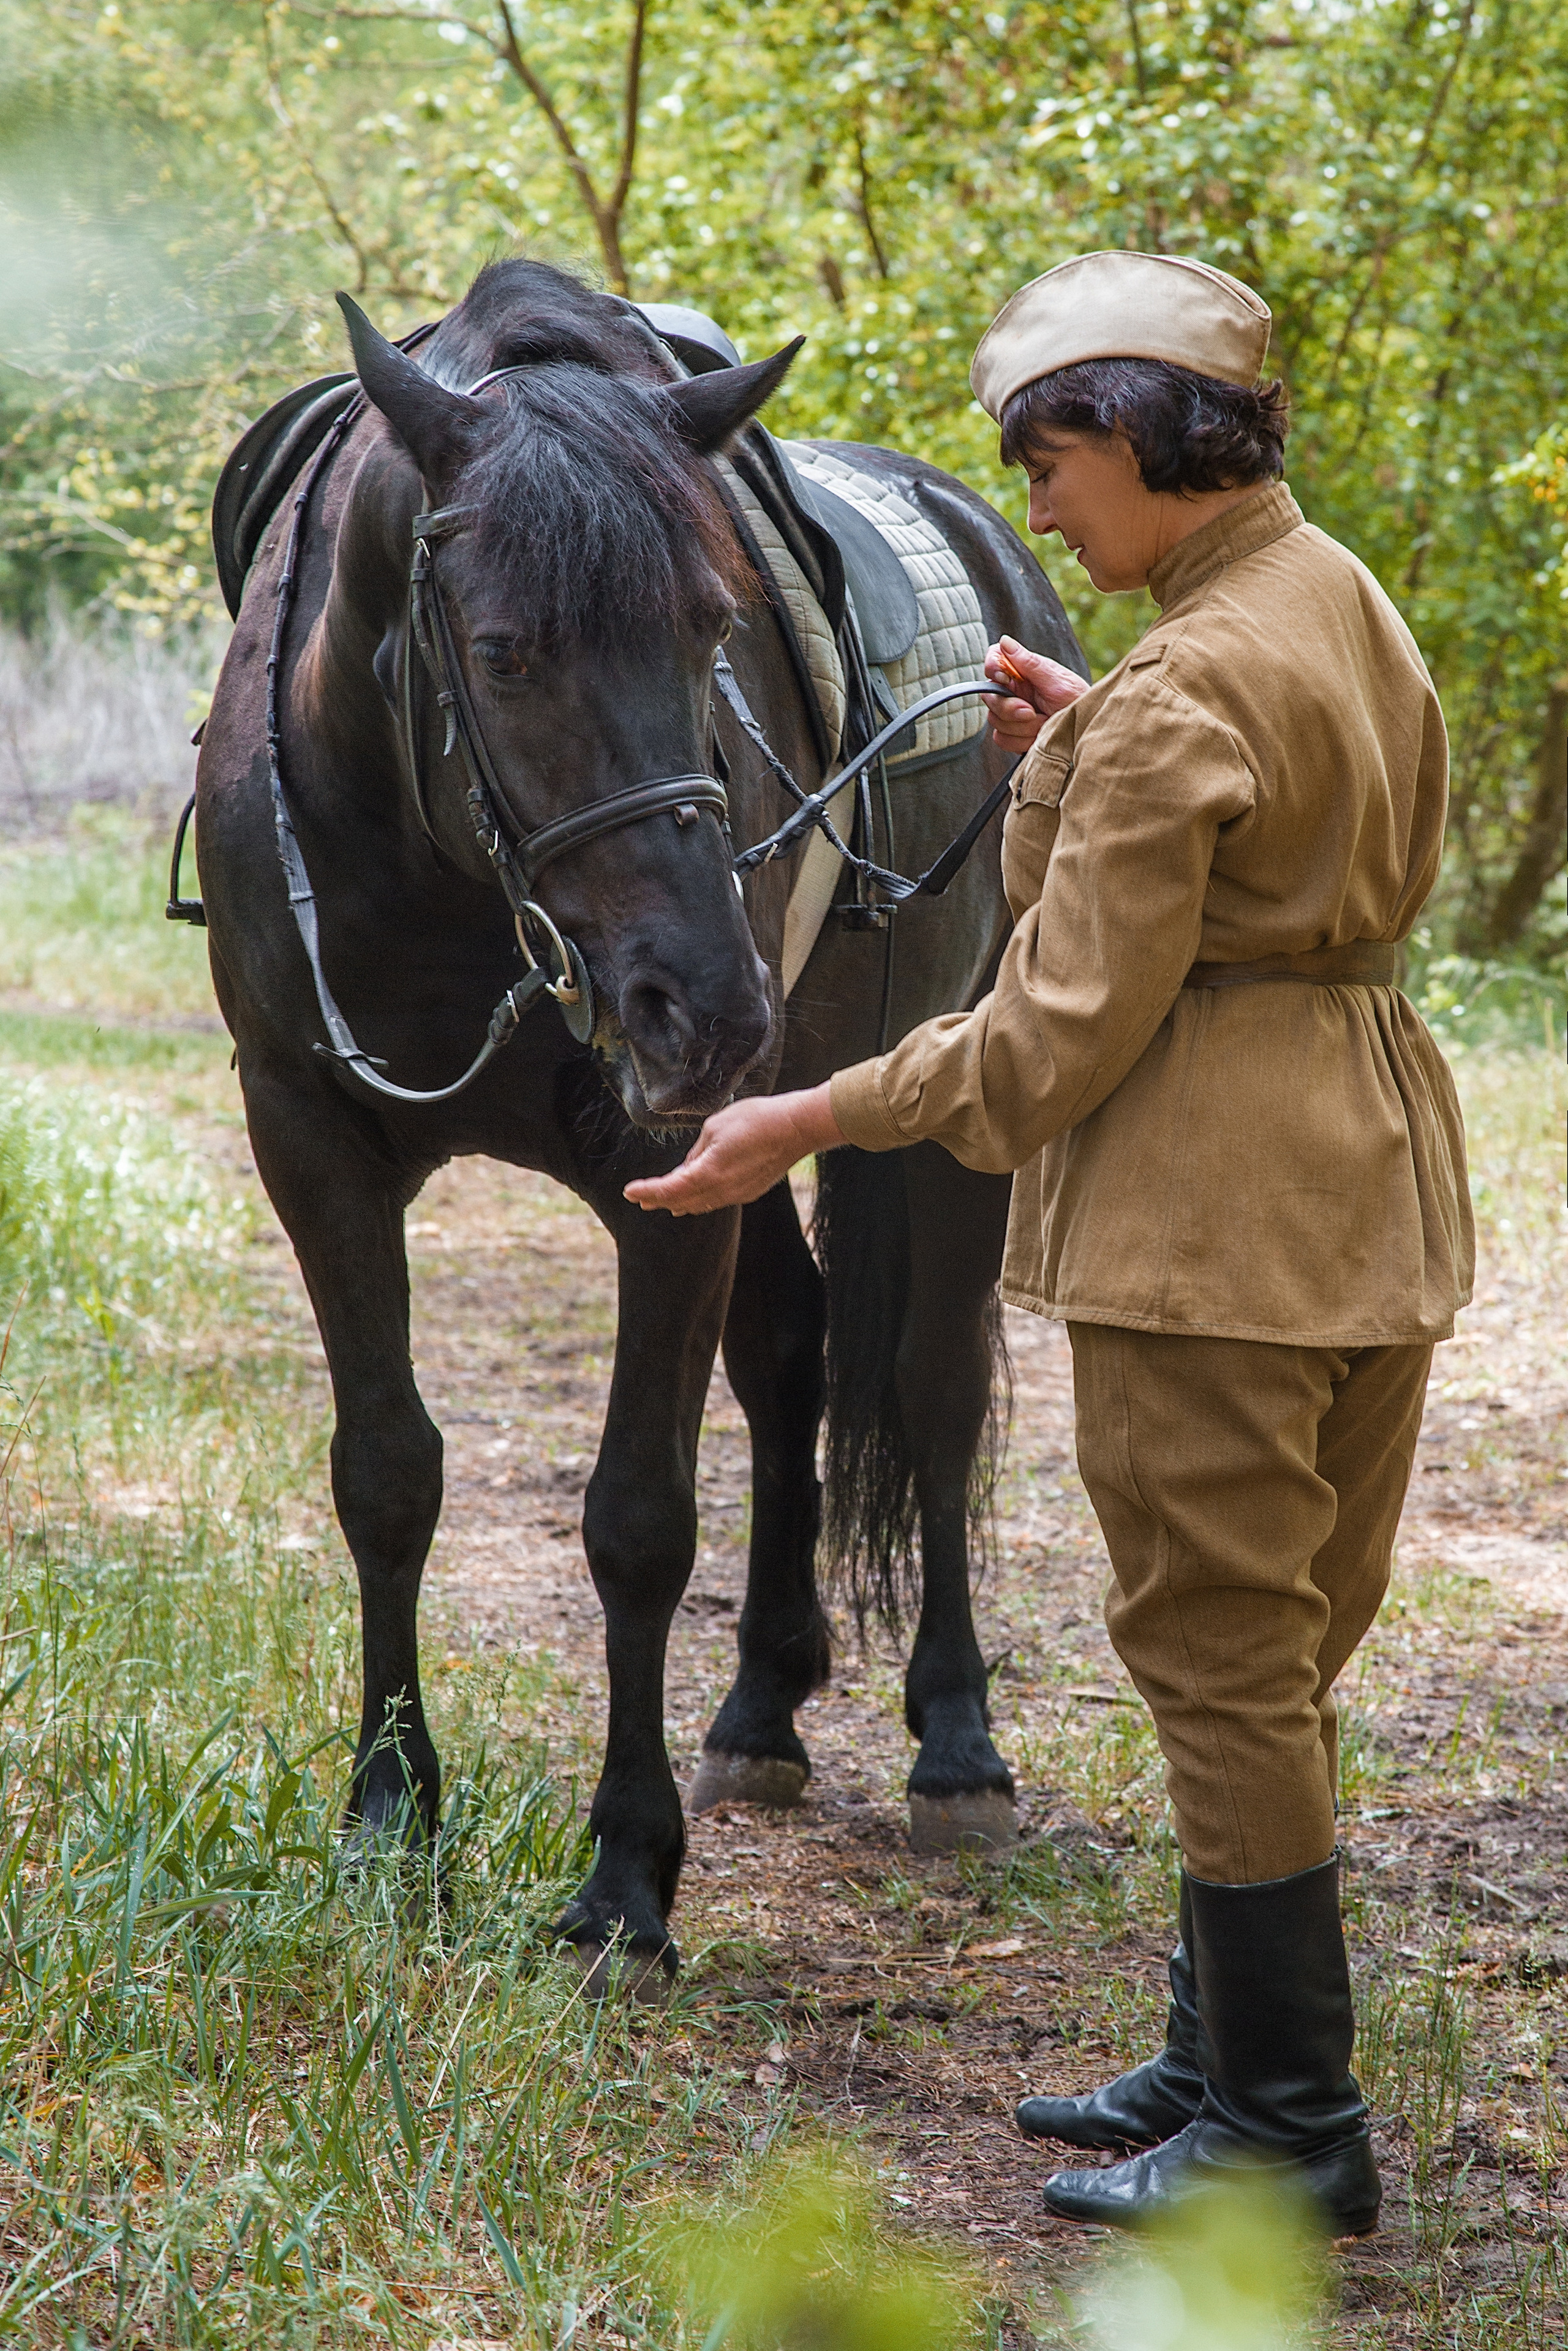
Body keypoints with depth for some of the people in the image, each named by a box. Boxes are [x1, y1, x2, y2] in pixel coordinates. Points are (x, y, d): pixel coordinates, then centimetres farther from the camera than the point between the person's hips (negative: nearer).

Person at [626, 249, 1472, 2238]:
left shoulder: (1181, 693, -19)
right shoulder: (1344, 603, 9)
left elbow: (1062, 1032, -20)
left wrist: (809, 1123, -12)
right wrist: (1084, 750, 15)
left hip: (1211, 1206, -10)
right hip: (1375, 1171, 10)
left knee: (1218, 1649, -1)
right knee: (1280, 1648, 16)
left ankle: (1290, 2126, 6)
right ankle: (1230, 2053, 27)